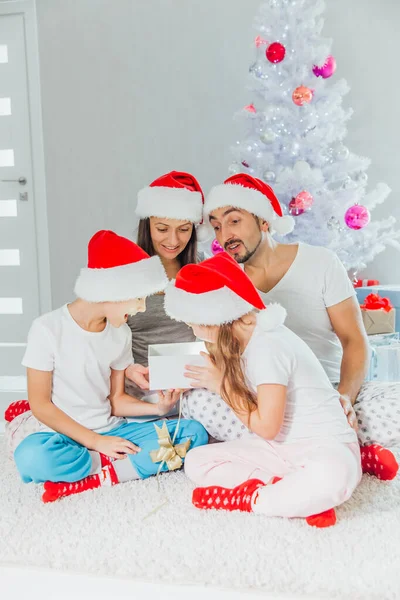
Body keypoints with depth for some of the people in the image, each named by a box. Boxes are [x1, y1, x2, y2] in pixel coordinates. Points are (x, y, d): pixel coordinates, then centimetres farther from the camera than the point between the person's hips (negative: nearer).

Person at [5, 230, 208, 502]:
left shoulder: (121, 333, 2)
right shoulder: (48, 328, -13)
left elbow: (116, 399, 7)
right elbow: (40, 404, -12)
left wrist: (156, 408, -12)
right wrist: (95, 441, -18)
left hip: (110, 432, 5)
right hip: (63, 435, -4)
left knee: (194, 431, -15)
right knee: (32, 456, -40)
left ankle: (104, 475, -22)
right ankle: (117, 462, -18)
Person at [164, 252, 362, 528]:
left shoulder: (267, 347, -23)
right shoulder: (248, 339, 4)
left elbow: (265, 427, -20)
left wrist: (223, 386, -11)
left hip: (326, 446, -9)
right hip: (280, 447, 9)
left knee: (330, 477, -44)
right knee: (197, 462, -5)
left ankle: (251, 497, -17)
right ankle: (300, 494, -13)